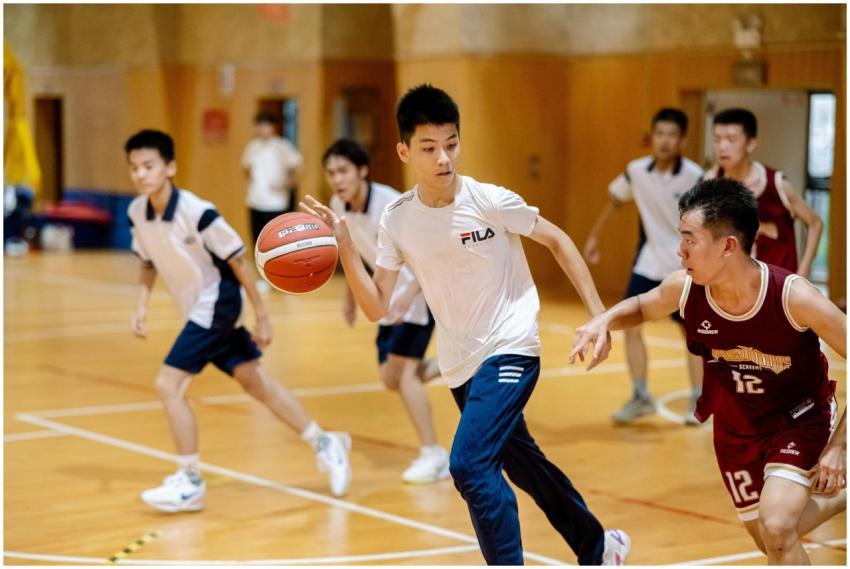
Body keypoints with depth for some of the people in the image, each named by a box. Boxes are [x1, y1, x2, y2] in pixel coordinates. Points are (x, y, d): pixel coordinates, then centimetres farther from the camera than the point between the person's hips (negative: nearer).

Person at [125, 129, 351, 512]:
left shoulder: (196, 212, -25)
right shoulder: (136, 213, -5)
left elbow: (238, 262, -17)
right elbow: (148, 264, 12)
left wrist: (261, 316, -14)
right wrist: (141, 306, -3)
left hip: (217, 305, -7)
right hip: (197, 310, 7)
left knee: (168, 385, -14)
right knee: (255, 383, 15)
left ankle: (190, 484, -2)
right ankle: (325, 444, 29)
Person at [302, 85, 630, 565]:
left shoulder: (490, 201, -16)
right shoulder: (397, 220, -4)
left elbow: (557, 241, -3)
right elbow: (377, 308, -4)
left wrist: (598, 312, -7)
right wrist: (344, 246, -16)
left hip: (510, 350, -6)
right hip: (461, 365, 6)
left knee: (470, 465, -22)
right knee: (523, 464, 19)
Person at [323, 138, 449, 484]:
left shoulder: (391, 204, -26)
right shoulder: (339, 207, -4)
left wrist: (409, 294, -40)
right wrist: (350, 295, 15)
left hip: (422, 289, -8)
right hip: (392, 296, 8)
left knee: (401, 368, -16)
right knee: (391, 378, 7)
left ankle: (433, 455, -5)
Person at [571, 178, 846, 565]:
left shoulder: (794, 297, -32)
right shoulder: (684, 288, -20)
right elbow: (642, 307, 4)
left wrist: (839, 446, -24)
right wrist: (604, 321, -18)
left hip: (799, 419, -5)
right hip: (735, 427, 5)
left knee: (777, 531, -26)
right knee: (772, 542, 18)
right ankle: (839, 497, 46)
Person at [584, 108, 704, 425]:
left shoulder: (693, 176, -18)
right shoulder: (636, 171, -6)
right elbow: (615, 200, 12)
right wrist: (594, 236, 12)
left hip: (684, 265, -3)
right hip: (648, 263, 3)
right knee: (630, 326, -2)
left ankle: (698, 401, 17)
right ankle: (640, 398, 11)